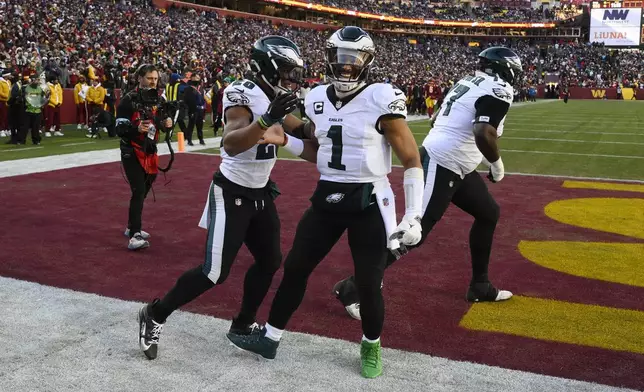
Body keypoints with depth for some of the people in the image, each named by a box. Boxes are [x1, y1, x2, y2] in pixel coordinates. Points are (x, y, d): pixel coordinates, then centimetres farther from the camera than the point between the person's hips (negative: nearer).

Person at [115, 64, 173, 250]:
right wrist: (137, 128, -34)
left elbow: (161, 122, 15)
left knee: (143, 191, 15)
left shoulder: (158, 99, 6)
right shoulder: (129, 100, -13)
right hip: (131, 152, -7)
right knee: (138, 191, -17)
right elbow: (119, 129, -16)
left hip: (149, 151, 7)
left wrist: (167, 123, -8)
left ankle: (132, 228, 31)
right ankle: (134, 237, -20)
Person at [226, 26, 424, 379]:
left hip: (369, 202, -5)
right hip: (327, 197, 5)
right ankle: (270, 337, 29)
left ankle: (371, 347, 30)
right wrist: (284, 141, 0)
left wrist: (413, 216, -14)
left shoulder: (381, 100, -13)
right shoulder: (317, 99, 4)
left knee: (368, 284, 2)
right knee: (295, 267, 10)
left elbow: (412, 160, -9)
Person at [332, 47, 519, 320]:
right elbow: (484, 133, -26)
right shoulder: (499, 89, -11)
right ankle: (353, 288, -6)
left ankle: (480, 286, 30)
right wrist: (497, 164, -10)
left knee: (488, 213, 21)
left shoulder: (469, 82, 17)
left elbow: (437, 120, 20)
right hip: (442, 166, -11)